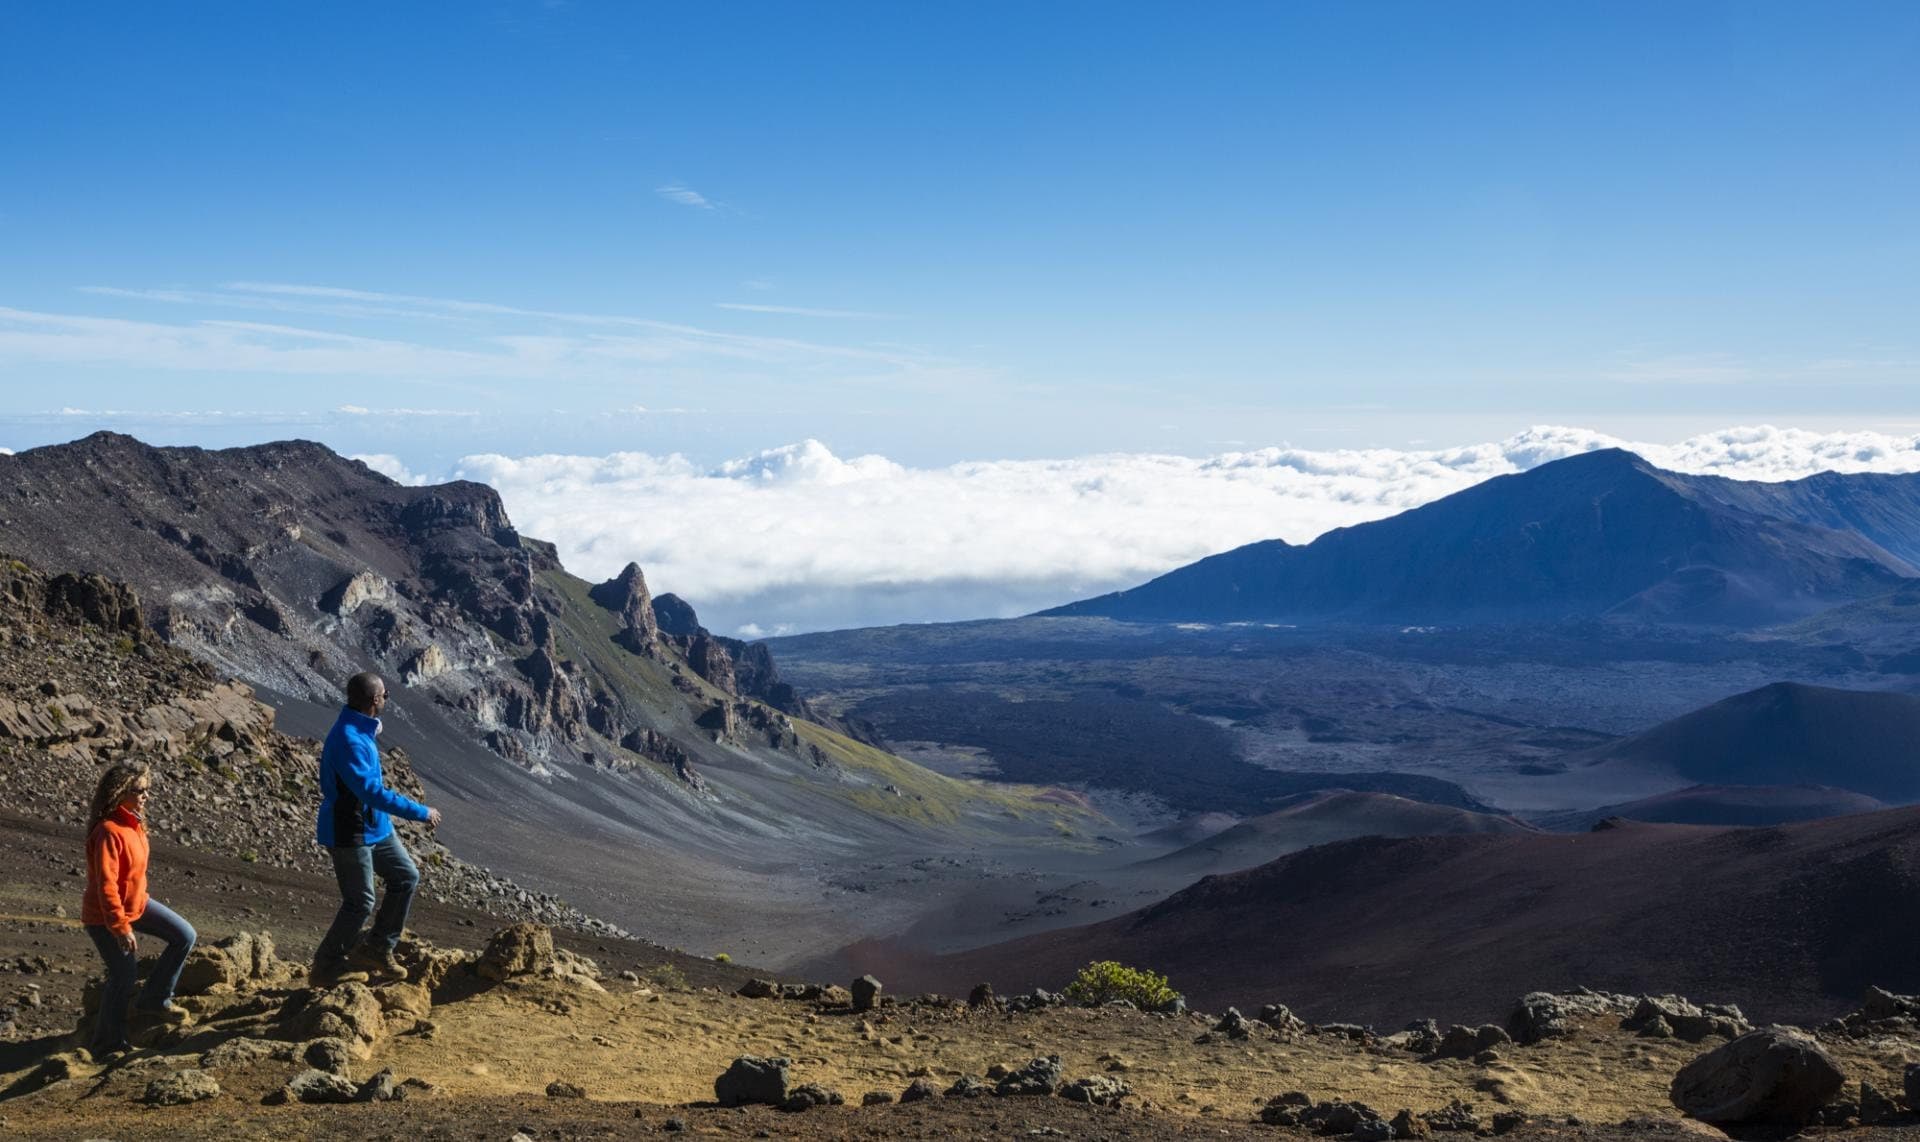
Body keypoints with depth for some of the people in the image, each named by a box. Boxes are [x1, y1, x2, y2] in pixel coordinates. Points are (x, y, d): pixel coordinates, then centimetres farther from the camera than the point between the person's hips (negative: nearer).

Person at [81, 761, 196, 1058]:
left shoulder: (133, 821, -1)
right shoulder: (109, 831, -30)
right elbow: (106, 884, -30)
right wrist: (121, 927, -28)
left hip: (136, 903, 9)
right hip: (105, 917, -9)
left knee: (185, 936, 5)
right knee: (124, 974, 0)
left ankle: (155, 1000, 19)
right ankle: (108, 1044, 19)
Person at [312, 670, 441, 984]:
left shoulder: (361, 729, 4)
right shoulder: (348, 740, -28)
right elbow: (373, 792, -32)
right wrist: (421, 812, -27)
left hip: (375, 826, 10)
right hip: (349, 834, -10)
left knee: (406, 877, 13)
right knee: (360, 903, 2)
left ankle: (377, 948, 22)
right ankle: (326, 966, 19)